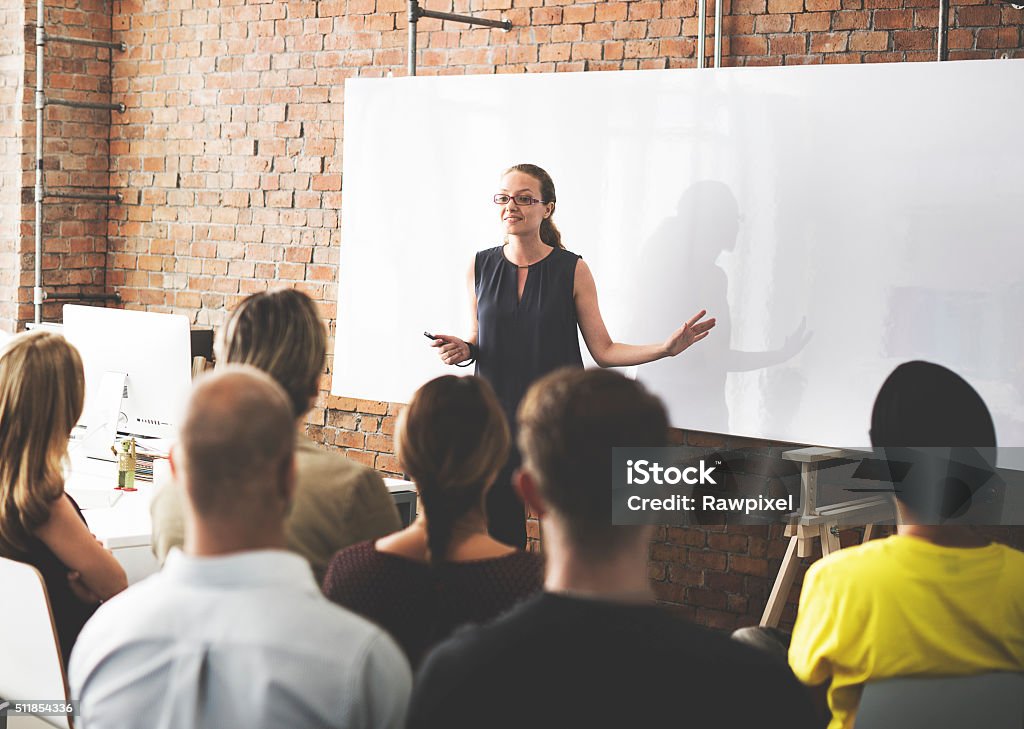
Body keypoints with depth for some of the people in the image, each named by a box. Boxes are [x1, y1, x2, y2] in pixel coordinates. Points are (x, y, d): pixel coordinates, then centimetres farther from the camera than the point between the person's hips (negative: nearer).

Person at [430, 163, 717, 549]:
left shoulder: (572, 270, -2)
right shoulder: (481, 266, 5)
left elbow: (604, 350, -1)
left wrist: (666, 347, -13)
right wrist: (463, 350, -6)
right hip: (496, 421, 2)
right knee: (500, 534, 4)